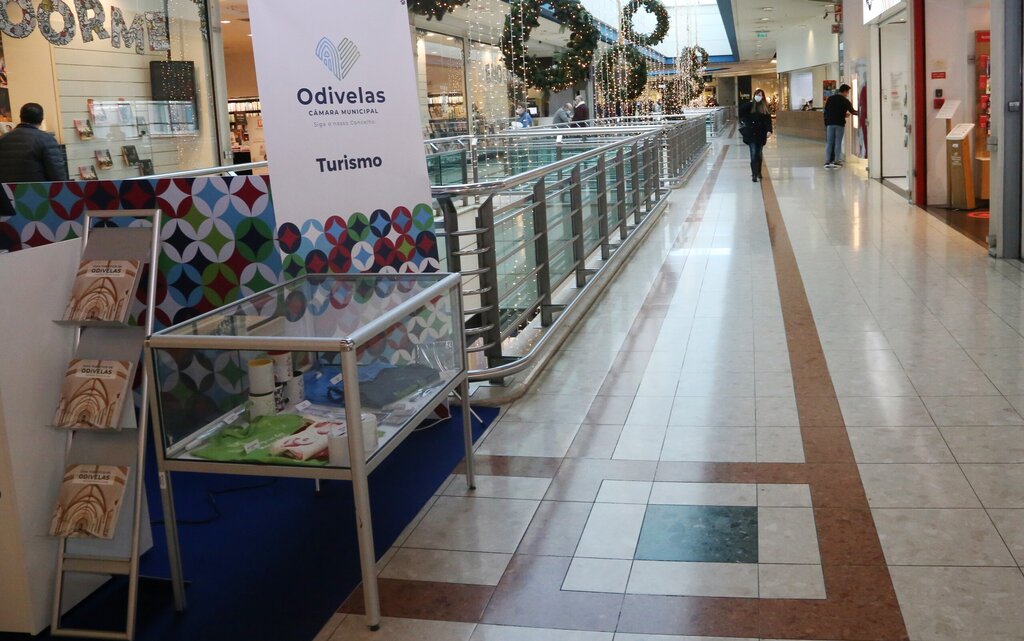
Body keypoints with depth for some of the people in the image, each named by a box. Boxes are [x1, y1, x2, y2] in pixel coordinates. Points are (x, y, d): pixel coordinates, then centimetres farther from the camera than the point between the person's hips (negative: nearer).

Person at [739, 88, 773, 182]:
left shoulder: (765, 107, 4)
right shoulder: (750, 105, -2)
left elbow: (768, 119, 0)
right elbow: (741, 112, -7)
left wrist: (769, 130, -12)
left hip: (761, 133, 3)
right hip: (751, 133, -3)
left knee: (759, 154, 12)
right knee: (754, 154, -9)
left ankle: (758, 173, 25)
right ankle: (754, 175, -10)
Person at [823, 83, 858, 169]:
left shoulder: (830, 98, 6)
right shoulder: (845, 101, -4)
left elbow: (826, 109, 13)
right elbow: (852, 111, 2)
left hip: (830, 123, 3)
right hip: (840, 123, -3)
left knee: (829, 143, 4)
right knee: (838, 143, 3)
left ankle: (827, 162, 0)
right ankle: (836, 161, 2)